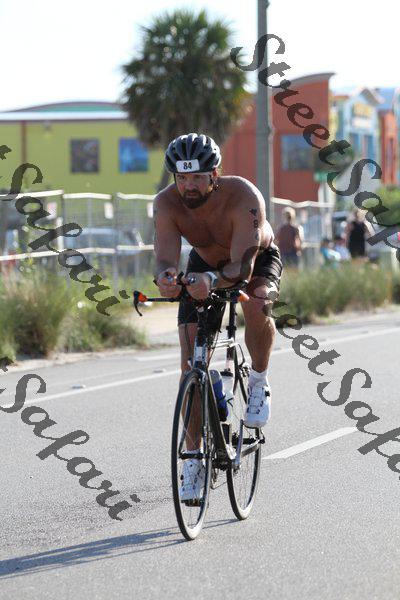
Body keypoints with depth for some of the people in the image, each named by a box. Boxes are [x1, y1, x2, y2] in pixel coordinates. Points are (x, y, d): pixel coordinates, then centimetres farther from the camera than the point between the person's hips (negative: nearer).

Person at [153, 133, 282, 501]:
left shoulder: (243, 197, -37)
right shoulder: (167, 203, -28)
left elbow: (243, 267, -43)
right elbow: (165, 258, -36)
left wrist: (214, 281, -63)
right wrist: (165, 277, -60)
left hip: (257, 260, -3)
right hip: (206, 263, 3)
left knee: (256, 305, -38)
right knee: (191, 361, -9)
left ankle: (259, 382, -10)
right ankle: (194, 458, -1)